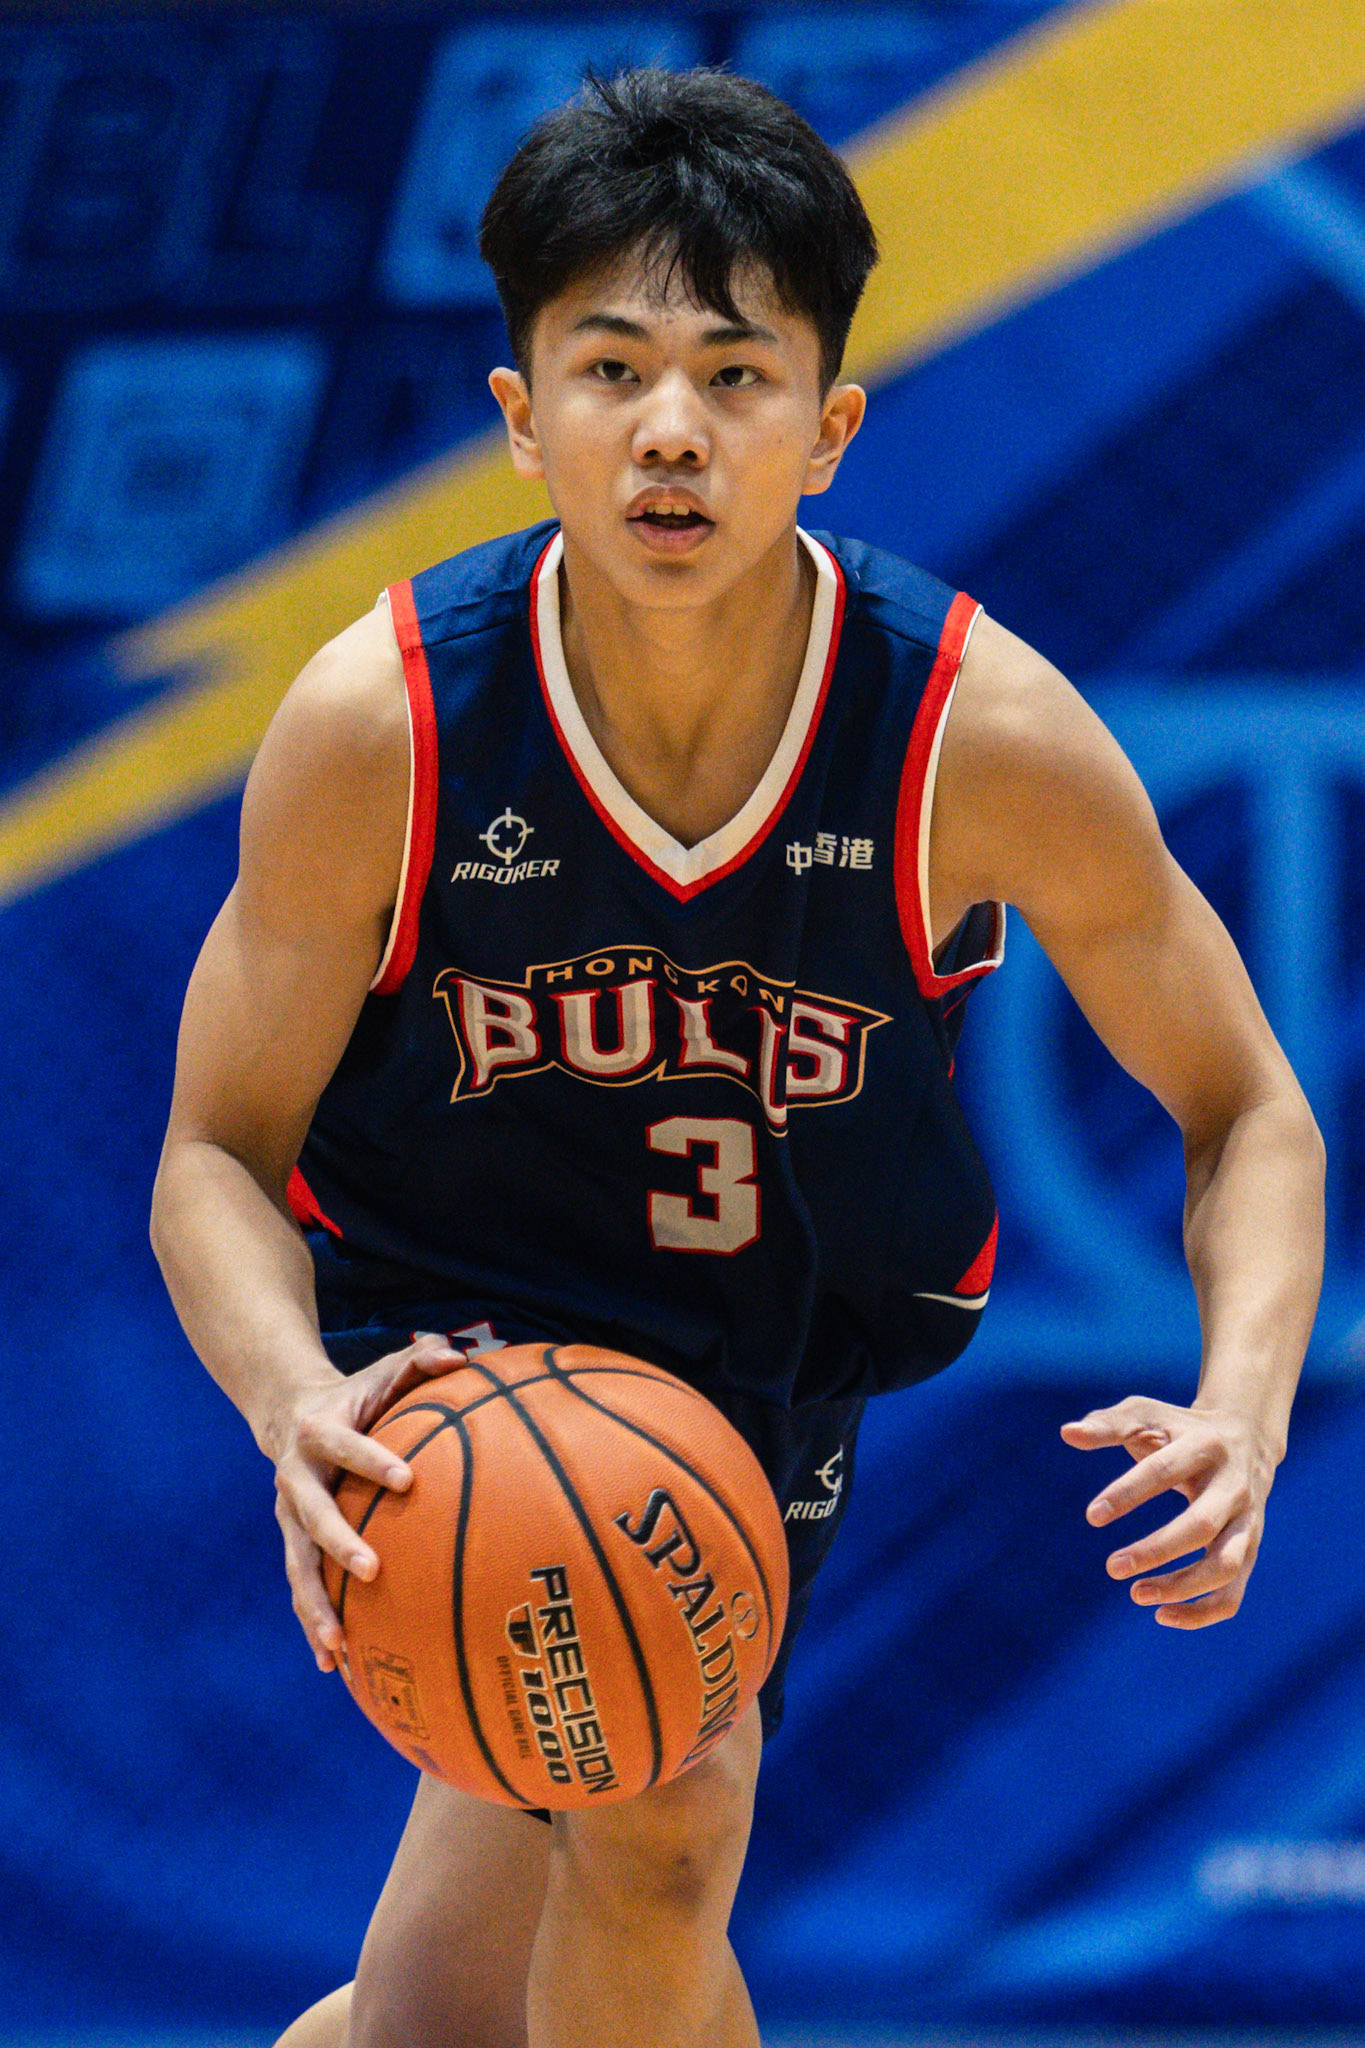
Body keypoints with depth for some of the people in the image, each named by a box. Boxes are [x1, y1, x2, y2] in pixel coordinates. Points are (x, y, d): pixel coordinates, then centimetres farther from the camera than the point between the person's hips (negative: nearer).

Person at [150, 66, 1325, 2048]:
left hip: (774, 1353, 2)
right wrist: (297, 1402, -36)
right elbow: (219, 1158, -14)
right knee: (664, 1807, -27)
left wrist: (1244, 1406, -32)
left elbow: (1245, 1110, -11)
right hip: (455, 1322, -2)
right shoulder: (377, 727, -25)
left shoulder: (986, 734, -24)